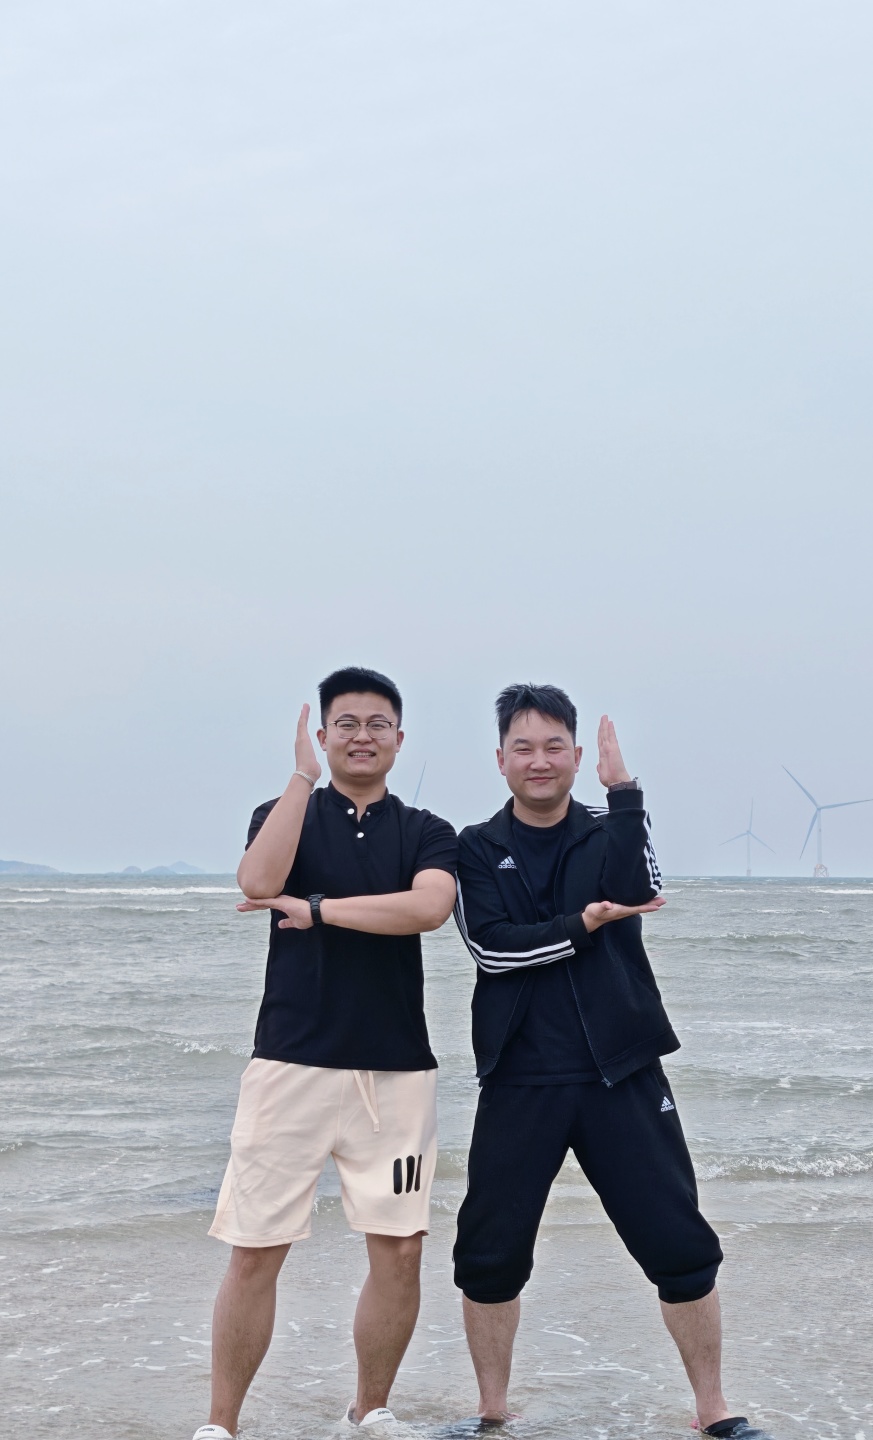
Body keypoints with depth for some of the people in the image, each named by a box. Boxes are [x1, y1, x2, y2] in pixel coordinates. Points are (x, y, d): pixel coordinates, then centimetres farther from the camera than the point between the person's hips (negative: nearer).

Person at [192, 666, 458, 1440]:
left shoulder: (426, 833, 8)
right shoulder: (285, 816, 8)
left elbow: (429, 907, -14)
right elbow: (258, 880, -16)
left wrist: (316, 909, -13)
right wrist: (305, 772, -14)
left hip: (396, 1070, 1)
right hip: (292, 1063, -1)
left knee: (400, 1250, 2)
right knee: (256, 1252, -1)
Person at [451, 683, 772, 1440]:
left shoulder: (609, 833, 7)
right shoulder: (478, 850, 5)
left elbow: (638, 892, -16)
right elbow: (491, 945, -10)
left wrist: (623, 786, -15)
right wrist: (582, 925, -16)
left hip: (620, 1074, 0)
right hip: (521, 1081, 0)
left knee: (681, 1245, 0)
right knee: (489, 1254, 4)